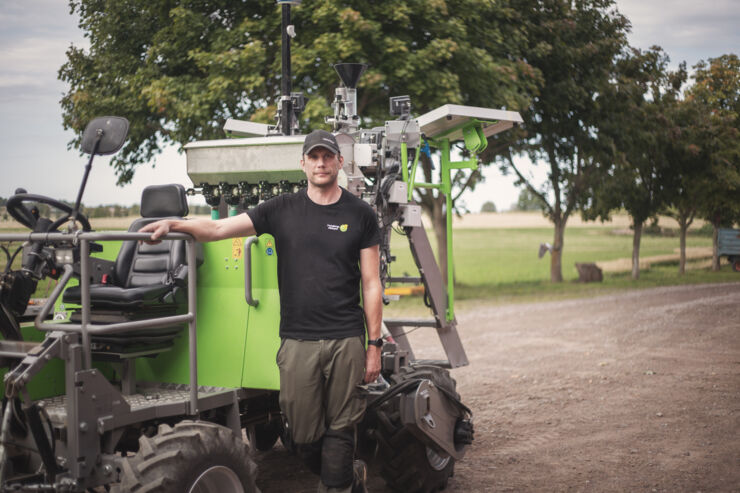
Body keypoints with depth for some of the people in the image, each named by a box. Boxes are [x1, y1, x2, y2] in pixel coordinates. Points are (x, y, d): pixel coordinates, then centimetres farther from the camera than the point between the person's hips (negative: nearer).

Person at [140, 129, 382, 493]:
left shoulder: (359, 215, 5)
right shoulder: (283, 210, 6)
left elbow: (371, 284, 5)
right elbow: (216, 229, 2)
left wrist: (375, 344, 1)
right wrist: (175, 224, -16)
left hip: (346, 341, -1)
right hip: (297, 341, 1)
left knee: (339, 430, 0)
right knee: (305, 435, 6)